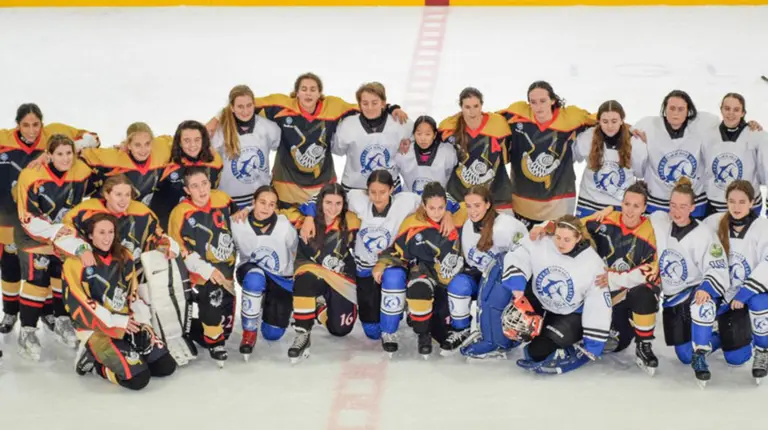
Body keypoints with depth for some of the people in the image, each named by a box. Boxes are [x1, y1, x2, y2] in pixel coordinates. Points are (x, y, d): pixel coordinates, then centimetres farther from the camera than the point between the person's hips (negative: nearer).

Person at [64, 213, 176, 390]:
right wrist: (115, 321, -16)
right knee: (137, 377, -22)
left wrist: (141, 321, 2)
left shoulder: (124, 256, 7)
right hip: (97, 329, -7)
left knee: (166, 366, -1)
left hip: (127, 324, 7)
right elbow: (79, 303, -15)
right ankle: (94, 361, 0)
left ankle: (108, 357, 11)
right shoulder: (76, 262, -13)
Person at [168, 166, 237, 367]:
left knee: (227, 304, 10)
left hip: (226, 266, 6)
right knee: (213, 297, -29)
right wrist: (207, 270, -22)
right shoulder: (181, 213, -18)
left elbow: (236, 217, 21)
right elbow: (179, 249, -16)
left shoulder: (222, 199, -4)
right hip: (203, 270, -6)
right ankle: (214, 343, -9)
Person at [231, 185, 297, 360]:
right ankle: (249, 332, -17)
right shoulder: (238, 225, -22)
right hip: (251, 272, -1)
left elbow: (295, 251, -6)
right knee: (255, 277, -40)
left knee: (272, 334, 3)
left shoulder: (284, 226, -23)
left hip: (281, 279, 1)